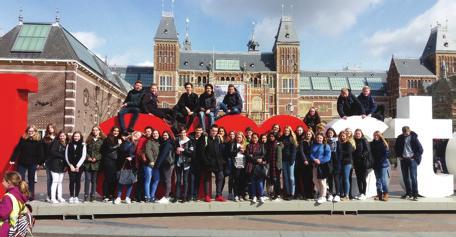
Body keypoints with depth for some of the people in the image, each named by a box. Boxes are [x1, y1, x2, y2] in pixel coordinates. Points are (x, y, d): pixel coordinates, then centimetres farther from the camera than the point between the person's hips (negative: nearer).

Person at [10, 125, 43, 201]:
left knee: (31, 179, 10)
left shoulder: (38, 140, -2)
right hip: (22, 162, 1)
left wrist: (39, 162, -7)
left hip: (32, 163, -1)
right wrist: (13, 159, -6)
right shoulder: (23, 139, 2)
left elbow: (40, 152, -3)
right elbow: (17, 150, 1)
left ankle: (31, 195, 18)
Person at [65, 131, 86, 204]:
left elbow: (83, 156, -3)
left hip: (79, 166, -1)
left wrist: (78, 166, -8)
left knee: (78, 181, 0)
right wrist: (70, 165, -3)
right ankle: (71, 196, 5)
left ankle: (76, 197, 7)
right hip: (71, 166, 1)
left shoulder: (83, 145, 3)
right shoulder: (69, 145, 8)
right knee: (72, 181, -3)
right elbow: (66, 156, 6)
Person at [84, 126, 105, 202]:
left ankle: (92, 196, 11)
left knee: (94, 180, 4)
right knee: (87, 179, 0)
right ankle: (86, 196, 6)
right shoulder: (89, 140, 12)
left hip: (96, 163, -2)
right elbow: (85, 150, 9)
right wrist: (88, 157, -6)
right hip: (88, 163, 2)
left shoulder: (102, 140, 1)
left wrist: (96, 158, -12)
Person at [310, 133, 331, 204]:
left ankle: (323, 197, 1)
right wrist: (314, 159, -14)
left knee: (322, 181, -5)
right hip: (315, 165, 6)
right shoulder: (314, 146, 13)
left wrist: (320, 161, -20)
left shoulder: (326, 146, -3)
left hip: (322, 165, -6)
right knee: (315, 180, 12)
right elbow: (311, 154, 5)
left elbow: (328, 156, -11)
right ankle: (319, 193, 29)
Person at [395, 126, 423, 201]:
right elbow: (396, 148, 18)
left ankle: (415, 195, -3)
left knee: (413, 177, -7)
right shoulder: (400, 138, 4)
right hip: (403, 160, 4)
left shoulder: (414, 138, -7)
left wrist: (415, 157, -8)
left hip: (412, 159, -4)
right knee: (405, 177, 9)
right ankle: (408, 193, 20)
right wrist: (399, 156, 8)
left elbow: (420, 149, -4)